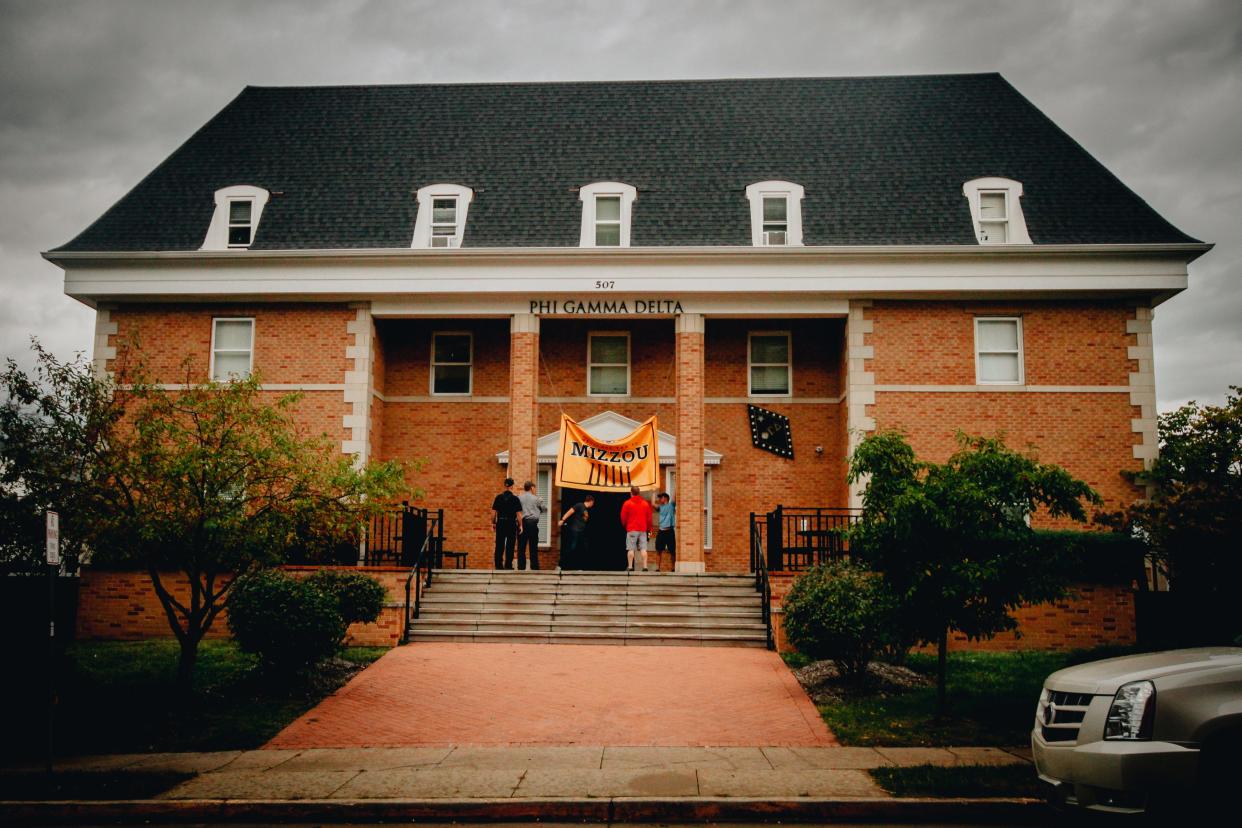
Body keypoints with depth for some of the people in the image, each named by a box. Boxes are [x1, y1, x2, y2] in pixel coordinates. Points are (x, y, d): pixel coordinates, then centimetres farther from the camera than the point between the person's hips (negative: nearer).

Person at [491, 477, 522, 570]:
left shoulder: (498, 497, 1)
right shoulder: (515, 498, -5)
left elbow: (494, 512, 2)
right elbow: (518, 513, -7)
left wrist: (493, 523, 10)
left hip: (500, 523, 2)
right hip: (511, 523, -2)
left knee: (499, 545, 8)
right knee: (510, 546, 4)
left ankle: (499, 565, 8)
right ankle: (508, 565, 4)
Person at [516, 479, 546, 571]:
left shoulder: (519, 498, 2)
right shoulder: (536, 498, 1)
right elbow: (544, 509, 10)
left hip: (521, 523, 1)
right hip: (532, 523, -1)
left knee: (521, 547, 4)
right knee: (533, 547, 3)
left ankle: (521, 567, 2)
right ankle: (534, 567, 2)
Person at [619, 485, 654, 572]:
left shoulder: (627, 503, -3)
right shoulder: (646, 503, 9)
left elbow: (623, 517, 0)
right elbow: (649, 518, 11)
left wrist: (625, 526, 18)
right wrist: (649, 529, 19)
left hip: (631, 529, -3)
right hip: (643, 529, 3)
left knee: (631, 549, -1)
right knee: (643, 549, 2)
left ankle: (630, 566, -4)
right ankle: (645, 566, -5)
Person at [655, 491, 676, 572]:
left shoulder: (671, 505, 5)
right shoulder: (660, 507, 17)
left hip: (669, 531, -4)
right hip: (661, 531, 4)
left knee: (672, 551, 0)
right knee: (658, 551, 2)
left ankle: (673, 568, 7)